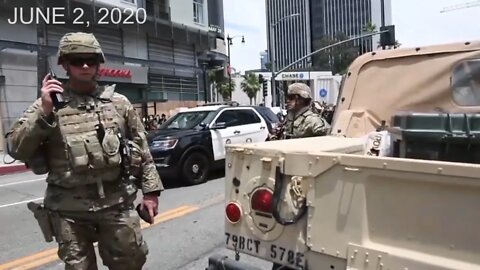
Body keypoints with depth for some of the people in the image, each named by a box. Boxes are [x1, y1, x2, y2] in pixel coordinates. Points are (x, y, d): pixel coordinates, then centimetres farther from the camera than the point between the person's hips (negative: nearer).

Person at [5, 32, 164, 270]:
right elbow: (16, 149, -5)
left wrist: (150, 190, 4)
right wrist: (44, 112, -16)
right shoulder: (48, 105, 2)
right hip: (69, 210, 0)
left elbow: (141, 149, 7)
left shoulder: (119, 103, 6)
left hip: (117, 203, 1)